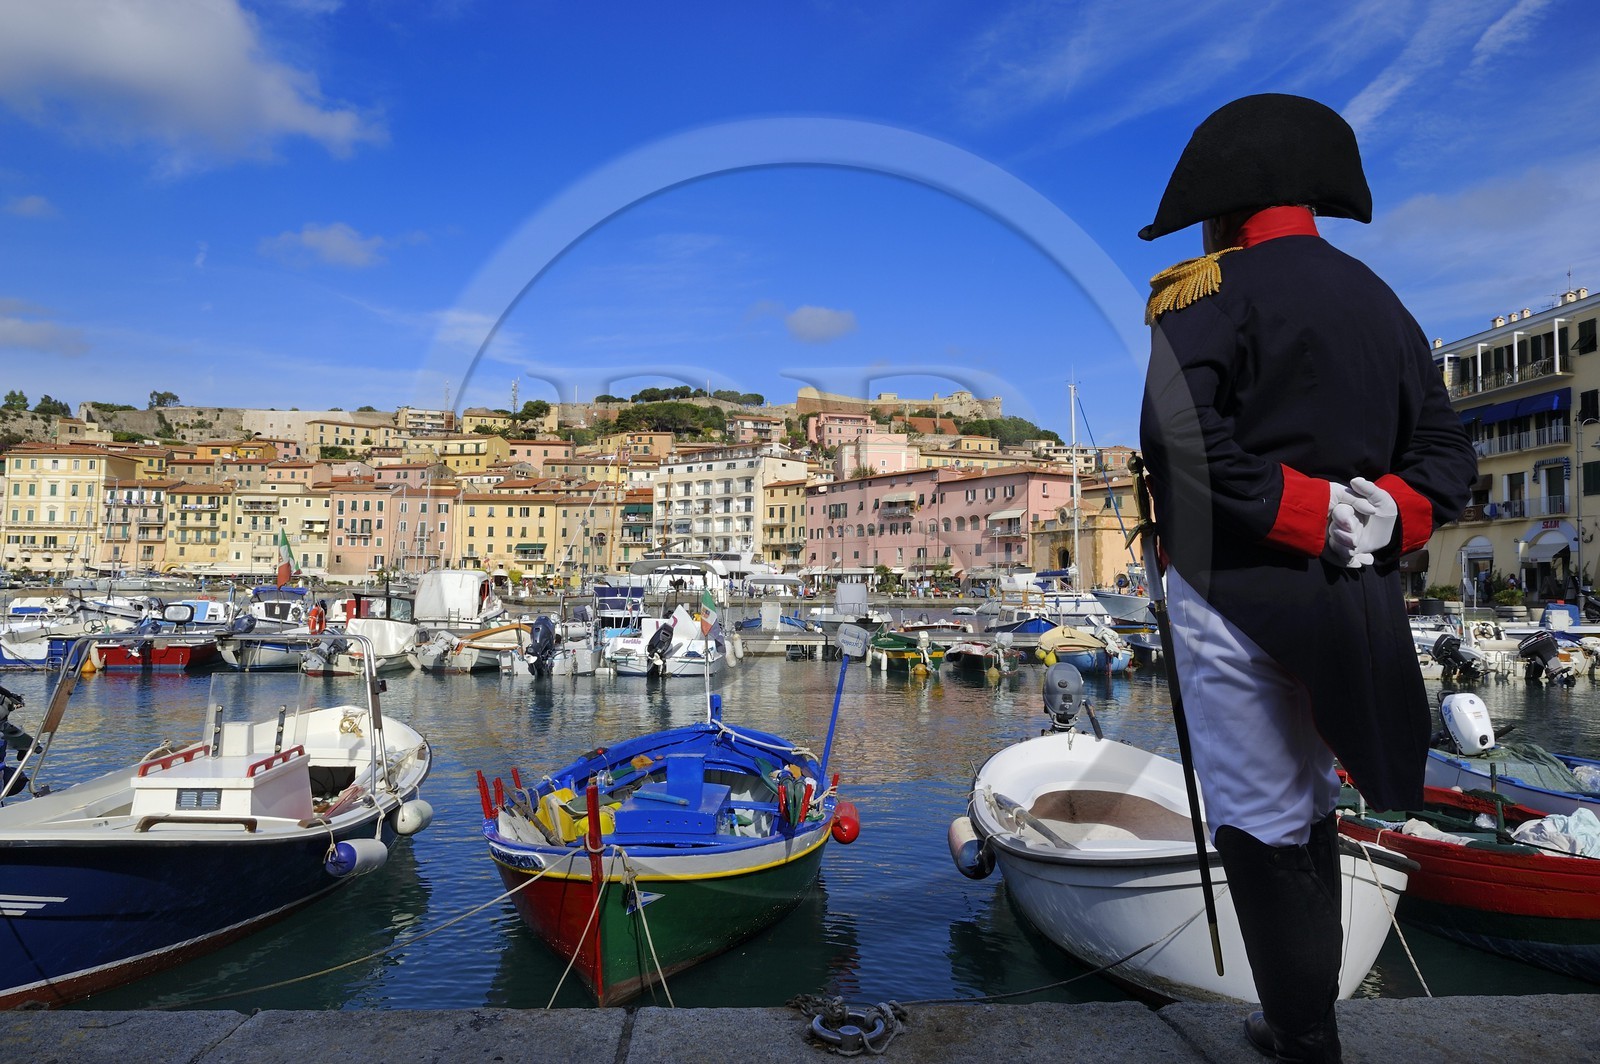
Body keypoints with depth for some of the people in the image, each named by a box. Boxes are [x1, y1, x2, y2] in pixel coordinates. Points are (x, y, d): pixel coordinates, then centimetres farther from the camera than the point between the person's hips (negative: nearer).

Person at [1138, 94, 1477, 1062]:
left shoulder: (1207, 293, -8)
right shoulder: (1383, 304, 14)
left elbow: (1184, 440, -24)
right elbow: (1445, 452, 9)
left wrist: (1308, 511, -16)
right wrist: (1384, 517, -3)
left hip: (1238, 591, -7)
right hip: (1356, 598, 8)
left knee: (1260, 822, 4)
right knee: (1310, 803, 21)